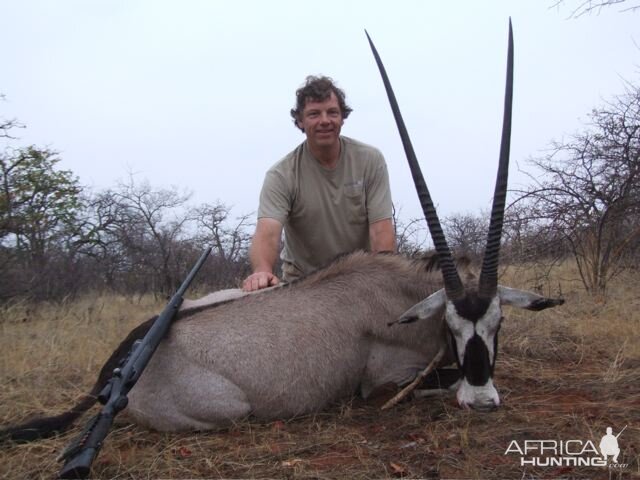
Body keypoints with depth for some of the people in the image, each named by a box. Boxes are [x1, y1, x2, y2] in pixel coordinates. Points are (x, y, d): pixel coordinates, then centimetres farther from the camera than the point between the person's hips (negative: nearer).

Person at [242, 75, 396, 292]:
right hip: (302, 281, -1)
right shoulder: (281, 175, -13)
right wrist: (263, 271, -49)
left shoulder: (370, 160, -8)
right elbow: (267, 232, -27)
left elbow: (381, 229, -12)